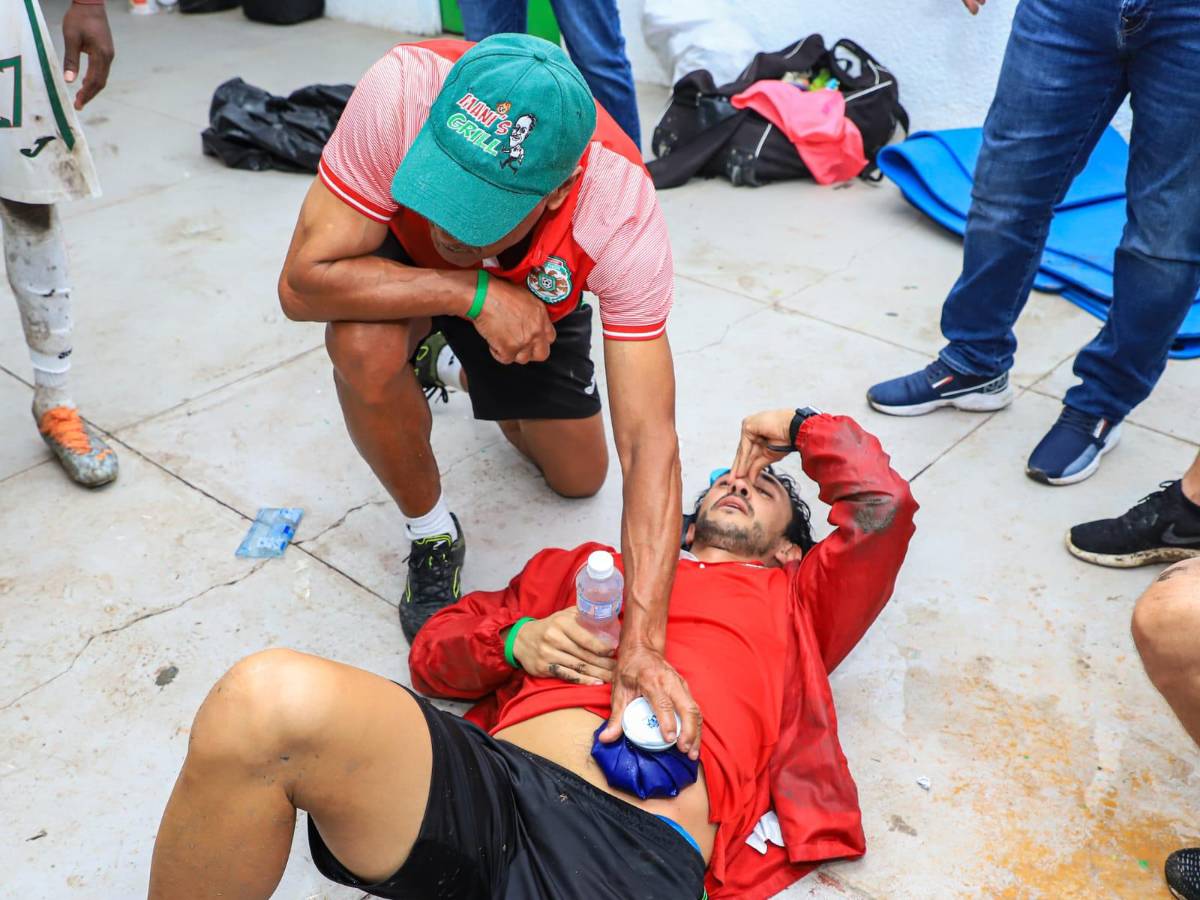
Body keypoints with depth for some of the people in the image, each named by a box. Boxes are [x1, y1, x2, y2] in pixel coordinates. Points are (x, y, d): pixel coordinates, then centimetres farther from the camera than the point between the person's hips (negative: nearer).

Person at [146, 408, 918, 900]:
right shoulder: (588, 568, 33)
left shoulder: (790, 601, 31)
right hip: (492, 782, 2)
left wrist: (800, 427, 33)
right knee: (273, 700, -29)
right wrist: (518, 641, 7)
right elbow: (436, 648, 28)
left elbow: (881, 506, 17)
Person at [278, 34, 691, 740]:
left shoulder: (625, 218, -41)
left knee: (579, 479, 8)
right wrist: (473, 294, -46)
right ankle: (433, 535, -6)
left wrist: (643, 644, -52)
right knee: (366, 346, -36)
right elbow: (304, 282, -38)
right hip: (403, 262, -1)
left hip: (535, 290, 1)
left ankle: (483, 372, 37)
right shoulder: (403, 90, -43)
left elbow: (649, 441, -44)